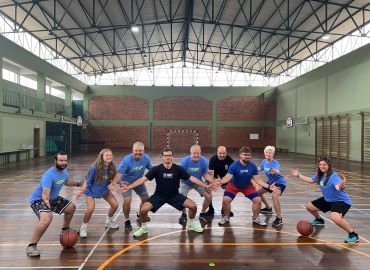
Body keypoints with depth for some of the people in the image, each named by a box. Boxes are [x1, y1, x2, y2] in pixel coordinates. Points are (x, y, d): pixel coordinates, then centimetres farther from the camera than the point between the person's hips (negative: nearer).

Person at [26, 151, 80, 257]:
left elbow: (65, 181, 20)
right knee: (47, 218, -35)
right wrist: (46, 201, -58)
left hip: (53, 198, 9)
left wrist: (78, 184, 23)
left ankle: (65, 230, 41)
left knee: (71, 207, 16)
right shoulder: (49, 175, -31)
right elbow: (45, 194, -40)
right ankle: (31, 246, -20)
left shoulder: (64, 171, -4)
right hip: (38, 199, -9)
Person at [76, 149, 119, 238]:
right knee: (91, 208, -23)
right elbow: (88, 181, -20)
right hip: (91, 190, -5)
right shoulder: (94, 168, -30)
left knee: (115, 205, 2)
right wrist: (82, 191, -30)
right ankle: (84, 227, 5)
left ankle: (109, 221, 32)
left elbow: (114, 179, -2)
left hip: (104, 190, 5)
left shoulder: (112, 167, -18)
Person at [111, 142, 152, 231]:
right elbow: (119, 173, -38)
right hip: (126, 182, -5)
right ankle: (127, 221, 6)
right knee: (127, 201, -21)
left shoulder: (146, 158, -19)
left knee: (146, 199, 12)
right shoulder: (126, 160, -31)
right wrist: (113, 184, -51)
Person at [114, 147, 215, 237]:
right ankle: (144, 227, 11)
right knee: (143, 209, -21)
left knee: (193, 206, -14)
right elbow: (143, 179, -18)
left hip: (175, 195, 1)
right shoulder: (156, 169, -15)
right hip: (159, 196, -1)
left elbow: (192, 178, -10)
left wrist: (206, 185, -17)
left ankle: (191, 224, 18)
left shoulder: (178, 169, -12)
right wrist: (128, 187, -28)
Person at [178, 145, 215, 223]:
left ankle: (202, 214, 18)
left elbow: (205, 174, -11)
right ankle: (184, 214, 11)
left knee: (209, 197, -9)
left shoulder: (204, 161, -23)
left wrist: (212, 181, -26)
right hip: (186, 183, -2)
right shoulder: (184, 161, -28)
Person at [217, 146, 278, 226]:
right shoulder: (234, 165, -26)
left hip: (247, 186, 3)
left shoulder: (253, 166, -16)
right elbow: (228, 177, -33)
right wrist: (220, 182, -53)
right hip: (233, 185, -2)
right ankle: (226, 217, 6)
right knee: (226, 199, -21)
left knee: (258, 200, -9)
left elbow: (257, 179, -12)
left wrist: (268, 186, -23)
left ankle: (256, 218, 18)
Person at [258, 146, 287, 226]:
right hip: (271, 182, 9)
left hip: (280, 182, -8)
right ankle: (268, 208, 40)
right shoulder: (264, 162, -6)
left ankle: (279, 219, -27)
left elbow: (278, 172, -48)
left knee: (275, 195, -34)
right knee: (259, 192, 17)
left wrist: (275, 171, -68)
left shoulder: (275, 163, -27)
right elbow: (258, 169, 14)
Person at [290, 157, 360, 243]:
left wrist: (341, 186, -69)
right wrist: (298, 175, 13)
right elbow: (310, 180, 14)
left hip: (341, 201, -9)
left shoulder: (334, 176, -28)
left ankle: (353, 235, -12)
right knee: (309, 207, 16)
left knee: (335, 218, -35)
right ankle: (319, 220, 48)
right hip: (327, 200, 9)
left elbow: (338, 187, -47)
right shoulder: (319, 175, -5)